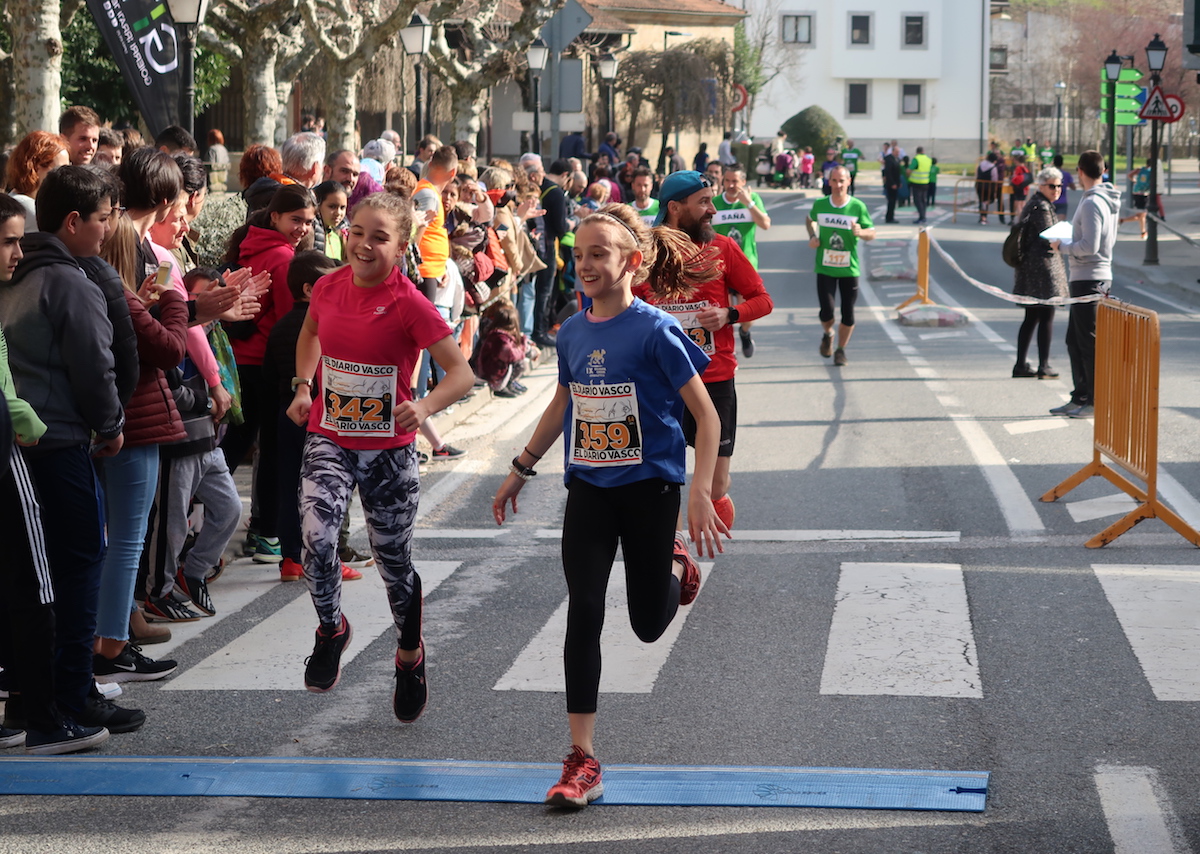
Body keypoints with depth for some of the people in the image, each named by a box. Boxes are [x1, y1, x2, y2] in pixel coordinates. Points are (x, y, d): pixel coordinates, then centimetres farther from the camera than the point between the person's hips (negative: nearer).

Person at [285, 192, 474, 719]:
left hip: (388, 448, -2)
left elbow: (461, 372, -17)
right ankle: (331, 627, 7)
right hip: (329, 438, 2)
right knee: (316, 536, -22)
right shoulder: (329, 287, -2)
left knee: (394, 560, 11)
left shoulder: (409, 304, -15)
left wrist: (426, 407, -35)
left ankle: (410, 655, 38)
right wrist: (303, 386, 7)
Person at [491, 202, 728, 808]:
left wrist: (700, 495, -20)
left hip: (649, 486, -4)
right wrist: (521, 471, 23)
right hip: (588, 489, 4)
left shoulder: (655, 331, -14)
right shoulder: (573, 332, 2)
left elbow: (706, 416, -11)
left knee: (649, 622, 7)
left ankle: (675, 564, 44)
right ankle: (583, 761, -4)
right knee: (583, 613, -7)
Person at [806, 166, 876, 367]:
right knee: (826, 312, -10)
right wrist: (812, 236, 3)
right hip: (825, 268, 0)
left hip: (849, 269, 0)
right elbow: (810, 220, 21)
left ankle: (841, 350, 26)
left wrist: (860, 232, -24)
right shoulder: (820, 205, -1)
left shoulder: (858, 207, -6)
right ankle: (827, 335, 25)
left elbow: (872, 233, -2)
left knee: (848, 315, 3)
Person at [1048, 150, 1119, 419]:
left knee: (1089, 342, -4)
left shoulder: (1091, 203, -18)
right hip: (1100, 277, 10)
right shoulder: (1108, 201, 12)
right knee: (1075, 341, 15)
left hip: (1088, 280, -10)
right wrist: (1072, 239, 19)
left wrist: (1062, 245, -9)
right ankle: (1080, 397, 20)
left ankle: (1097, 401, 0)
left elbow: (1089, 246, -23)